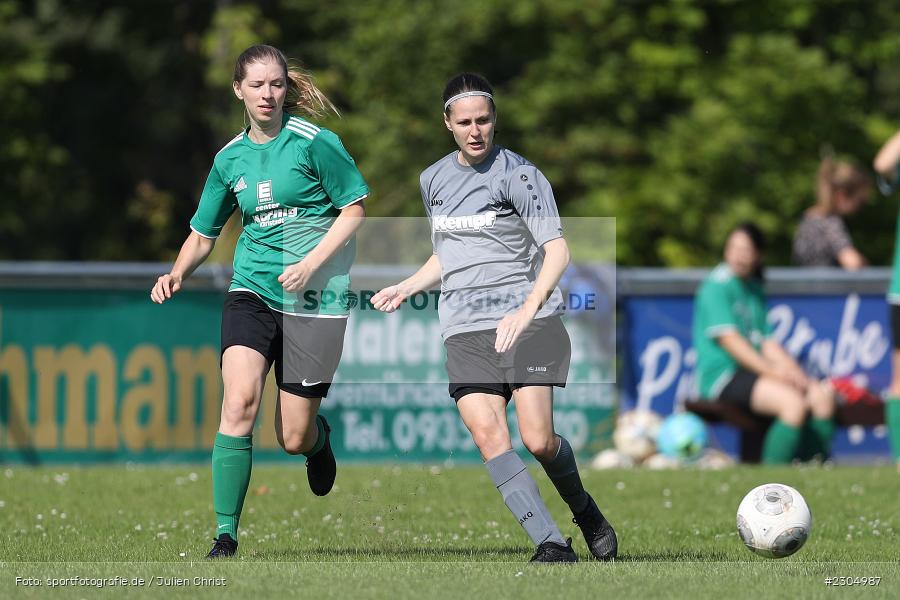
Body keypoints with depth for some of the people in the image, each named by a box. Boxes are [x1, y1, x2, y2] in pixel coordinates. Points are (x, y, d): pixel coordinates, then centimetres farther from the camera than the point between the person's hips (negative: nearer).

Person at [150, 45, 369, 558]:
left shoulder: (314, 142, -5)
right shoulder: (230, 159, 9)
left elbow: (354, 210, -3)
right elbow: (204, 233, 19)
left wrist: (311, 265, -15)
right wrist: (177, 274, -1)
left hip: (315, 299, -3)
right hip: (252, 294, 3)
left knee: (294, 438, -1)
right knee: (240, 400, -22)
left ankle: (320, 436, 40)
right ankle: (226, 536, -16)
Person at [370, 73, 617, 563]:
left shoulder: (519, 175, -3)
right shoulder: (433, 180, 16)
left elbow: (557, 250, -9)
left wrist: (527, 310, -22)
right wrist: (405, 289, 16)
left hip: (528, 321, -4)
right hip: (465, 330, 4)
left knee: (537, 439, -14)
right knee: (488, 435, -17)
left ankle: (585, 513, 17)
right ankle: (552, 545, -16)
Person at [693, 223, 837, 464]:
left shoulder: (755, 290, 19)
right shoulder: (717, 286, -6)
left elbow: (766, 342, 14)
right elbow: (729, 339, -14)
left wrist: (791, 369, -5)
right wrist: (771, 371, -20)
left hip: (754, 370, 8)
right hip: (722, 375, -8)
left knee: (822, 396, -9)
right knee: (793, 402, -30)